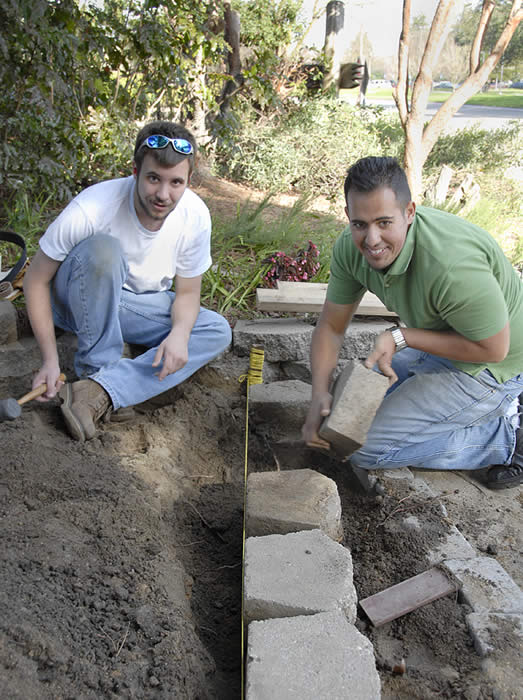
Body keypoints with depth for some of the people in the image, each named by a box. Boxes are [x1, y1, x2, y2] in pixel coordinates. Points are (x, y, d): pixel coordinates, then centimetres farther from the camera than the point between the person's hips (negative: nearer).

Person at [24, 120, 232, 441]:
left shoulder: (196, 215, -19)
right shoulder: (91, 210, -30)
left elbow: (188, 292, -8)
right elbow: (37, 280, -19)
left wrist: (179, 333, -31)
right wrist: (50, 360, -23)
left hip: (138, 304, 5)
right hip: (78, 300, -4)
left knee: (218, 331, -16)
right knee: (104, 248, -35)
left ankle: (100, 389, -28)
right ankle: (97, 367, -20)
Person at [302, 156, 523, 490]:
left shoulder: (452, 265, -37)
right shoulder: (352, 247, -13)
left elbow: (493, 348, -25)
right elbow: (331, 327, -4)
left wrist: (401, 337, -26)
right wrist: (320, 394, -19)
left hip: (493, 367, -8)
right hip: (439, 346, 8)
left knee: (366, 446, -12)